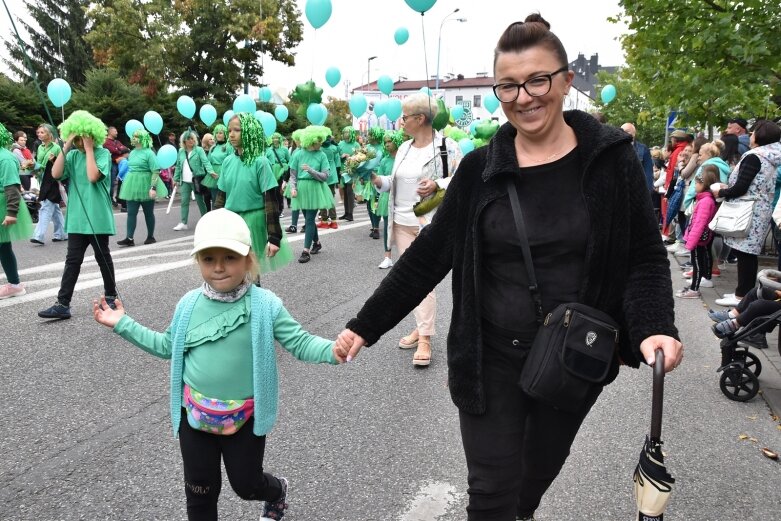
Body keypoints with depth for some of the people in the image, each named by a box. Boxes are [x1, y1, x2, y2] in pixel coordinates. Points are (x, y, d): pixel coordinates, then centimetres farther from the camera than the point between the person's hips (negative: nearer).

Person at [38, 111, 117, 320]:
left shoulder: (103, 153, -4)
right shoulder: (73, 155, 8)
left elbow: (93, 177, -20)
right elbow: (56, 174, -5)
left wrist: (89, 149, -13)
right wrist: (65, 148, -6)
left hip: (97, 216, -4)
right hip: (77, 217, 4)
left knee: (103, 257, 8)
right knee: (72, 260, 4)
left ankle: (110, 295, 24)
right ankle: (62, 304, 4)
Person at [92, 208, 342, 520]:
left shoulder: (265, 305, -15)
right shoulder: (189, 305, -4)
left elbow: (299, 342, -14)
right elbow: (167, 346, 11)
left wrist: (332, 350, -33)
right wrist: (123, 325, 8)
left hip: (244, 417, -3)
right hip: (195, 414, 3)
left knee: (246, 484, 16)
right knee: (199, 492, 15)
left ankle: (278, 492, 52)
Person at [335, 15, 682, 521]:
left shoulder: (612, 158, -7)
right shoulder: (481, 168, -5)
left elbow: (645, 258, -4)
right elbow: (429, 255, -1)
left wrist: (655, 328, -22)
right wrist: (365, 326, -2)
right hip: (491, 358, 0)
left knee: (542, 468, 22)